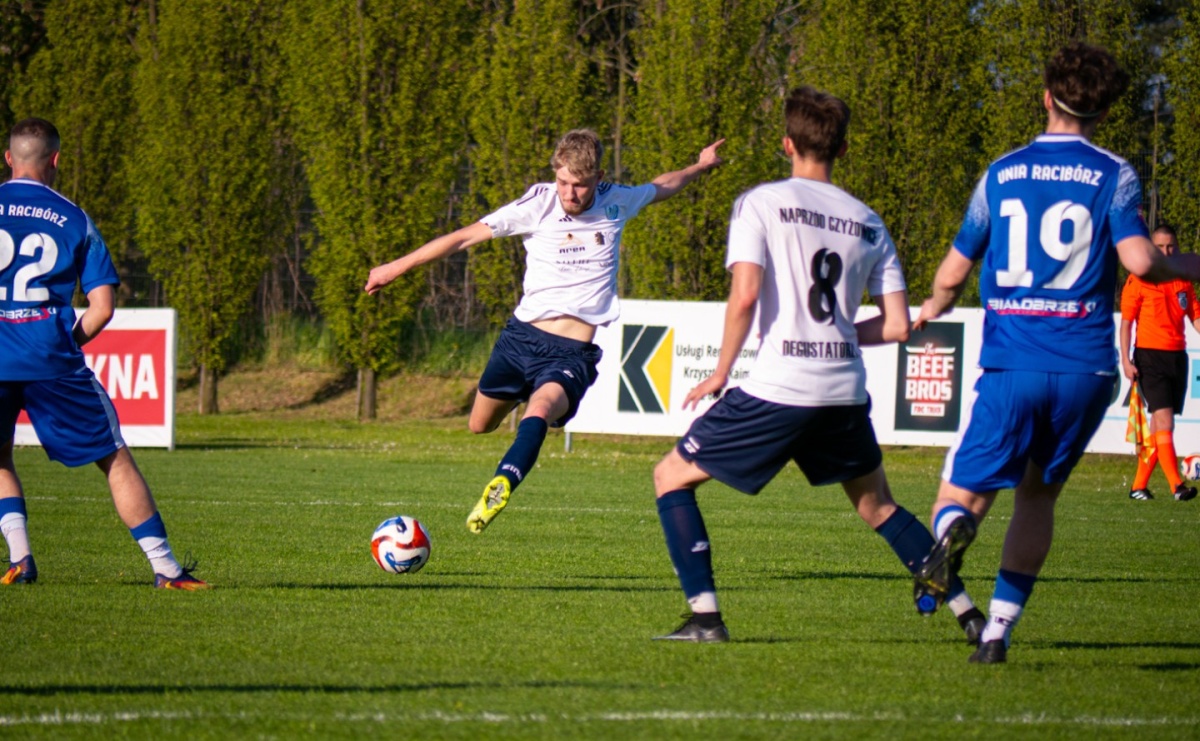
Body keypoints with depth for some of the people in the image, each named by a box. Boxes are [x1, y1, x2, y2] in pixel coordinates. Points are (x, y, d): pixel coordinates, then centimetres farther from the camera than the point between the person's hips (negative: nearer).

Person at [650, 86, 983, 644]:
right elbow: (897, 327, 8)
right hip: (846, 392, 5)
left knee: (672, 476, 11)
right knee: (876, 505, 25)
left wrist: (721, 372, -1)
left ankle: (705, 616, 0)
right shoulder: (868, 223, 12)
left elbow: (744, 296, -13)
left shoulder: (760, 203, -1)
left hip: (778, 388, -5)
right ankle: (967, 612, 19)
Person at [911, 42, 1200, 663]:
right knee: (1038, 493, 18)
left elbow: (952, 274, 14)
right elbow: (1139, 261, -13)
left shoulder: (1002, 173, 8)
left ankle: (952, 534, -34)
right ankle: (999, 629, 10)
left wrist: (931, 308, 36)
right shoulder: (1113, 175, 0)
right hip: (1085, 367, 0)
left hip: (1011, 366, 0)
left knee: (963, 491, 4)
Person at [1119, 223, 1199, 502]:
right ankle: (1176, 484, -21)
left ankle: (1139, 485, 15)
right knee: (1164, 418, -15)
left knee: (1160, 425, 7)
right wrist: (1126, 360, -10)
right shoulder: (1138, 280, -3)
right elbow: (1125, 322, -3)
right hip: (1149, 355, -6)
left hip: (1177, 356, 6)